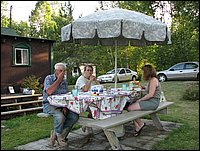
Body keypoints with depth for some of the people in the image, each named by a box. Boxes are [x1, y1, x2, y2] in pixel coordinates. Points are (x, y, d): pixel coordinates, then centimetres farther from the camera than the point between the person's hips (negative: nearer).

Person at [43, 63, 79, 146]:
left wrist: (65, 107, -9)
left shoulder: (65, 82, 12)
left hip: (61, 105, 6)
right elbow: (49, 92, -22)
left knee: (75, 116, -18)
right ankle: (59, 135, -4)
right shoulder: (49, 78, -3)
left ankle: (56, 134, -3)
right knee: (60, 116, -34)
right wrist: (59, 79, -15)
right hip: (49, 104, -5)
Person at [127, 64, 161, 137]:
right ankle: (137, 128, -5)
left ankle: (141, 124, 1)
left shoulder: (153, 80, -13)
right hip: (149, 101, 10)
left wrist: (140, 100, -13)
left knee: (130, 108, -18)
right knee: (130, 107, -5)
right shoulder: (150, 80, 18)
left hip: (153, 102, -10)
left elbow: (150, 95, -20)